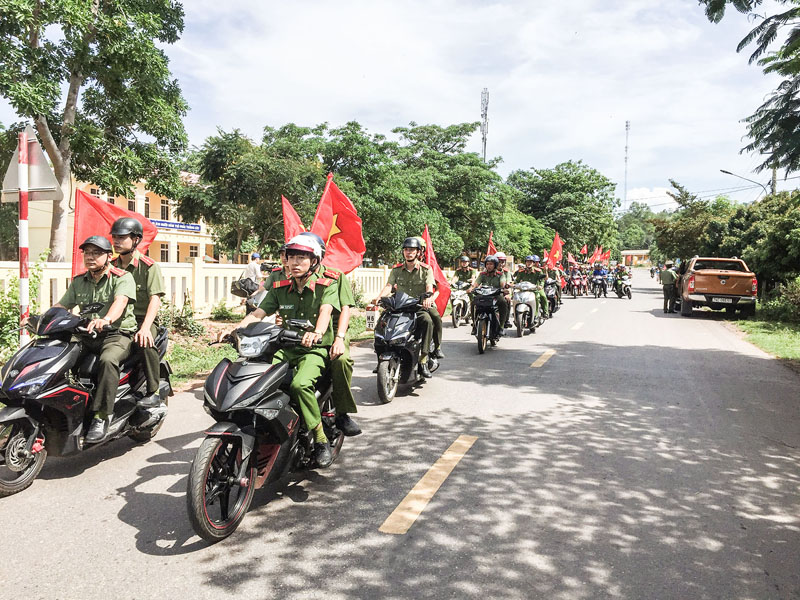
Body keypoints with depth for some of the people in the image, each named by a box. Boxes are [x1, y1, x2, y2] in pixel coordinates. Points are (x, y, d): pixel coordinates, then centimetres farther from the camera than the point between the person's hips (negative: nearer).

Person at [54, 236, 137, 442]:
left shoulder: (122, 278, -3)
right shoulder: (79, 282, 18)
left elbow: (120, 301, -22)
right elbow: (61, 305, 15)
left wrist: (106, 320, -42)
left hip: (116, 334, -6)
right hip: (87, 336, 6)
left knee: (107, 360, -36)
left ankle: (101, 417, -32)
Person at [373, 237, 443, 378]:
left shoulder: (426, 269, 5)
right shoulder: (396, 269, 12)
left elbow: (429, 287, -10)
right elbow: (389, 286, -1)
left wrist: (429, 298, -34)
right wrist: (379, 297, -22)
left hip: (421, 305, -2)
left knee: (430, 320, -34)